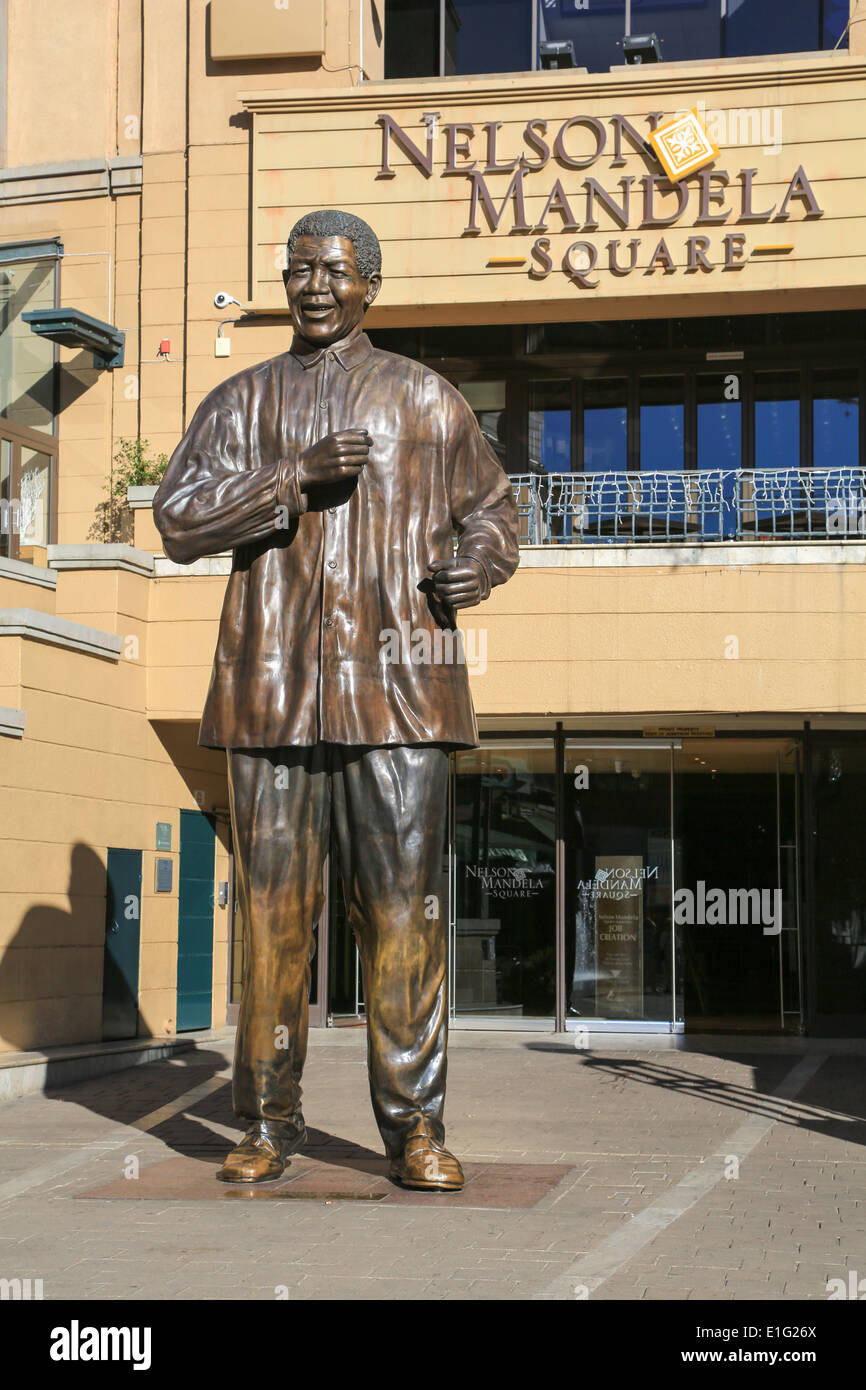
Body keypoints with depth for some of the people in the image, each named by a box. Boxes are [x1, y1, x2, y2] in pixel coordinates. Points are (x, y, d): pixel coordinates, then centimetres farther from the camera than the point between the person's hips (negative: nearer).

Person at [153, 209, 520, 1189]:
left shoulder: (426, 400, 14)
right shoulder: (240, 402, 14)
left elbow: (491, 507, 23)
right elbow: (178, 520, 2)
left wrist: (480, 565, 0)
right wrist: (293, 477, -11)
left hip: (395, 682, -1)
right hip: (272, 687, 1)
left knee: (403, 906, -5)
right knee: (274, 904, 2)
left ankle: (415, 1127, 2)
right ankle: (268, 1124, 11)